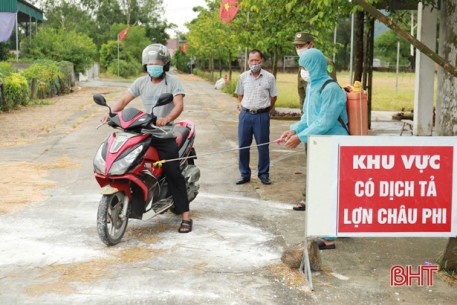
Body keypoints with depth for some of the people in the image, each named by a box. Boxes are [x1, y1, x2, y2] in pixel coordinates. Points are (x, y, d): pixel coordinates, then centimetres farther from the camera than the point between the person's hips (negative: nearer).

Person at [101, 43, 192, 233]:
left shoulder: (173, 82, -2)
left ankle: (185, 215, -8)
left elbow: (179, 105, -16)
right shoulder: (141, 82, 10)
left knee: (173, 173, -10)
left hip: (165, 134, -4)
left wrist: (167, 119, -36)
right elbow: (124, 100, 4)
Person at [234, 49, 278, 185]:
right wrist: (246, 108, 10)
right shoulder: (243, 77, 4)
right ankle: (245, 174, 16)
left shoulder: (269, 77, -3)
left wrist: (265, 110, 8)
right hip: (245, 114, 2)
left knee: (263, 146, 3)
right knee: (243, 146, 5)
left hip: (262, 115, -2)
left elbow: (273, 97, 6)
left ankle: (263, 174, 15)